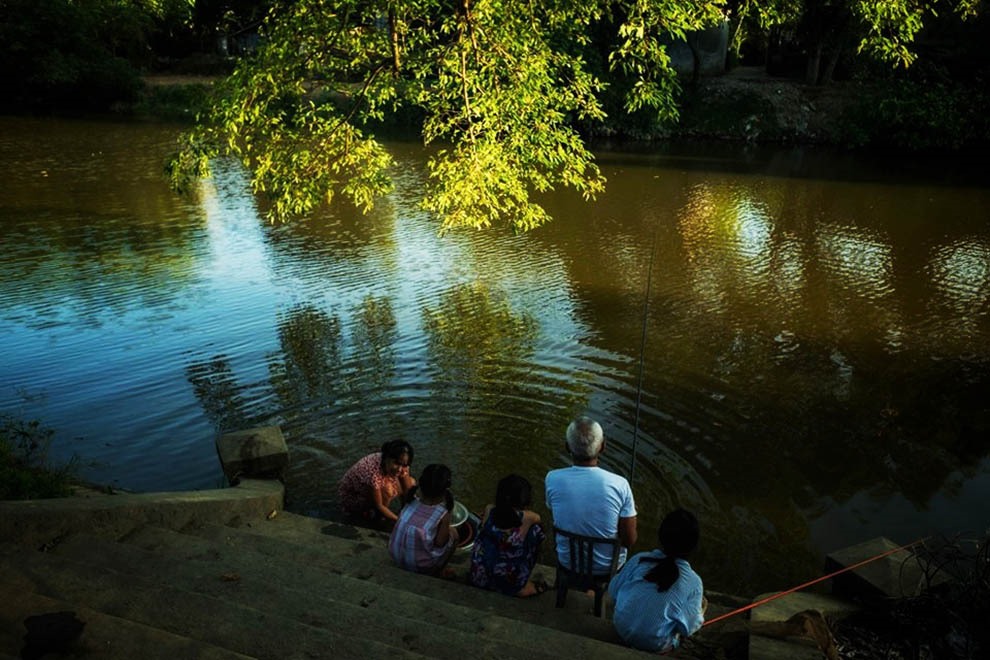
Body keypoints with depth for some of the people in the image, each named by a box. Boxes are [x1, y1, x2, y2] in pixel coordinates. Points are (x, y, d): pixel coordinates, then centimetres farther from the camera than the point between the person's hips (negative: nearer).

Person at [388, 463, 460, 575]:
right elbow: (440, 543, -15)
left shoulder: (411, 502, -9)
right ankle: (436, 573, 25)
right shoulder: (443, 515, -20)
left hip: (395, 557, 5)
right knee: (453, 533, 14)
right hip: (422, 566, -5)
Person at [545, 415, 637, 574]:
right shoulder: (619, 484, -27)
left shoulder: (552, 479, -22)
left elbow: (554, 517, -2)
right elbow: (629, 541, -16)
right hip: (608, 565, -1)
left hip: (567, 562, 1)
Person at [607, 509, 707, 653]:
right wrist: (701, 612, 9)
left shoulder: (639, 560, -16)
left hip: (622, 630, 2)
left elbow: (613, 591, -4)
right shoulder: (693, 582, -20)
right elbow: (688, 628, -11)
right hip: (655, 645, -2)